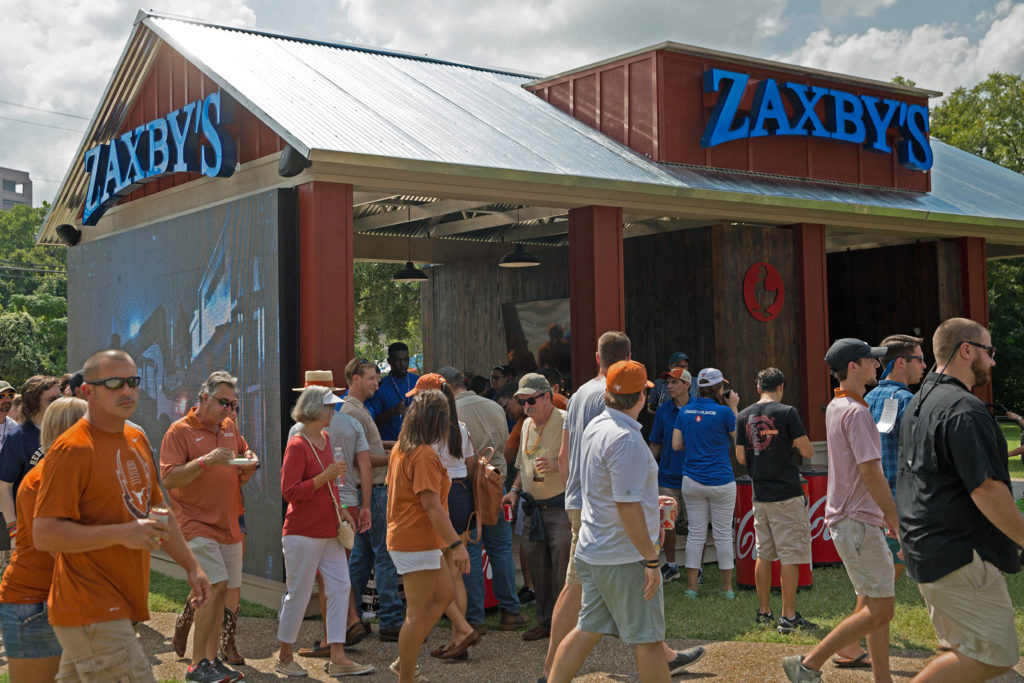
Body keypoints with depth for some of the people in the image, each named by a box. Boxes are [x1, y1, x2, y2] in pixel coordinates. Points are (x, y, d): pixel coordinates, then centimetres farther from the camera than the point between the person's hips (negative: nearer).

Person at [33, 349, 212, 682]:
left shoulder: (137, 440, 13)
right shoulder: (71, 449, -15)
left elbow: (156, 511, 24)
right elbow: (44, 535, -20)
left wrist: (191, 565, 21)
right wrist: (123, 533, -23)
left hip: (118, 605, 8)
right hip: (91, 613, -8)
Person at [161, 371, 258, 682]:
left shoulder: (230, 428, 14)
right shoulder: (180, 430, -6)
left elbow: (242, 475, 27)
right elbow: (168, 479, -14)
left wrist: (248, 463, 4)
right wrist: (206, 461, -23)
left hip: (228, 524, 7)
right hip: (197, 522, -7)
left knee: (220, 592, 9)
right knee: (217, 585, -16)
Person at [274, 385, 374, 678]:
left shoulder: (325, 439, 11)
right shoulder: (297, 446, -15)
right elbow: (289, 491, -20)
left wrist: (340, 509, 13)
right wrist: (326, 475, -24)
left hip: (329, 532, 8)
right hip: (303, 533, -8)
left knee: (339, 588, 3)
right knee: (298, 594, 1)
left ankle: (338, 658, 6)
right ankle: (284, 656, 18)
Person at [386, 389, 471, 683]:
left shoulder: (400, 448, 10)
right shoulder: (424, 455, -19)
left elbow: (393, 492, 19)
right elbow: (431, 504, -24)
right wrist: (456, 544, -26)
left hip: (401, 536, 10)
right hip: (418, 543, -10)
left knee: (445, 594, 18)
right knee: (419, 613, -2)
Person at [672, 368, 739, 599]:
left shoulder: (685, 411, 3)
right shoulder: (723, 412, -10)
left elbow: (676, 445, 5)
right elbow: (739, 438, 4)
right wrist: (734, 408, 7)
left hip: (692, 481, 4)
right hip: (720, 482, -4)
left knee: (695, 534, 8)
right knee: (723, 535, 6)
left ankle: (691, 587, 10)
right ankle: (727, 588, 14)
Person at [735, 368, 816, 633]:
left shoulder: (744, 416, 5)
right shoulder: (787, 412, -9)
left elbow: (740, 457, 8)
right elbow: (808, 452, -10)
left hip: (760, 495, 5)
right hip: (787, 494, -5)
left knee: (763, 554, 14)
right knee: (790, 556, -1)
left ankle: (764, 612, 21)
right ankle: (789, 617, 0)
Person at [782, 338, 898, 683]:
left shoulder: (835, 407, 14)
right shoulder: (856, 412, -17)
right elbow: (870, 472, -23)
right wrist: (897, 520, -17)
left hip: (848, 517, 10)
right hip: (857, 522, -10)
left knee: (877, 603, 14)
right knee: (879, 611, -7)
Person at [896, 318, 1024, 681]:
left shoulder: (920, 402, 15)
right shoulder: (965, 410, -18)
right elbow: (986, 490, -23)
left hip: (925, 550, 10)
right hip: (958, 556, -10)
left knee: (962, 649, 16)